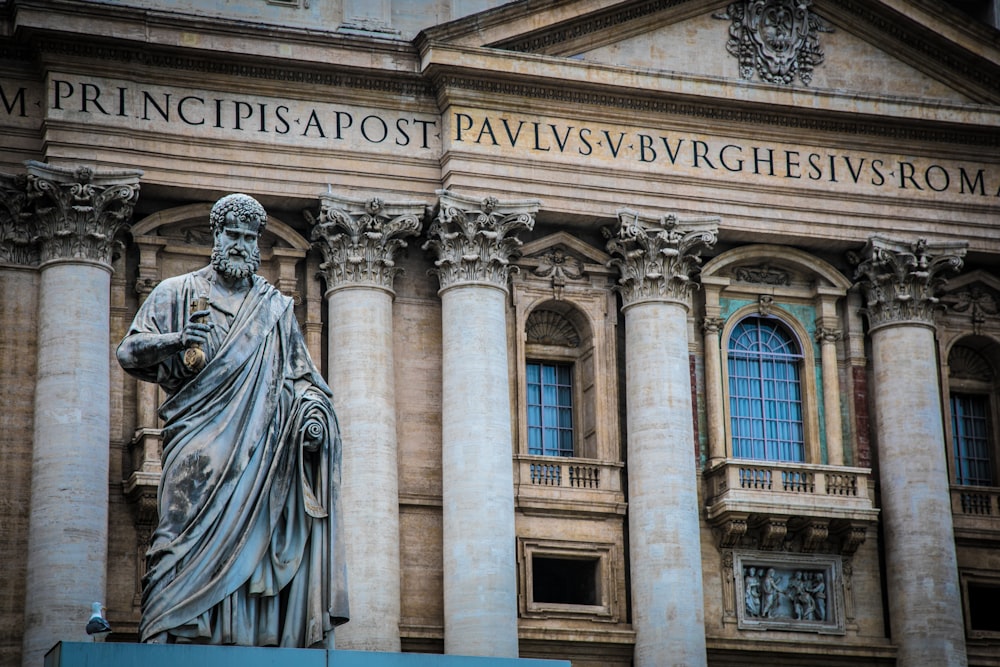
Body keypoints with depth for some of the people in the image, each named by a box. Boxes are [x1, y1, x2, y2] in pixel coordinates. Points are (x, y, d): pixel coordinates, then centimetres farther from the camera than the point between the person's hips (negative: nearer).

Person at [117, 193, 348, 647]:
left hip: (260, 447, 2)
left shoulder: (276, 307, 21)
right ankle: (166, 632, -18)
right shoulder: (179, 293, 14)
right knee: (191, 529, -15)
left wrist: (313, 410, -1)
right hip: (200, 442, -2)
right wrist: (176, 340, -13)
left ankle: (258, 638, -13)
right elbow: (130, 351, 7)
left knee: (258, 535, -9)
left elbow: (302, 376, 21)